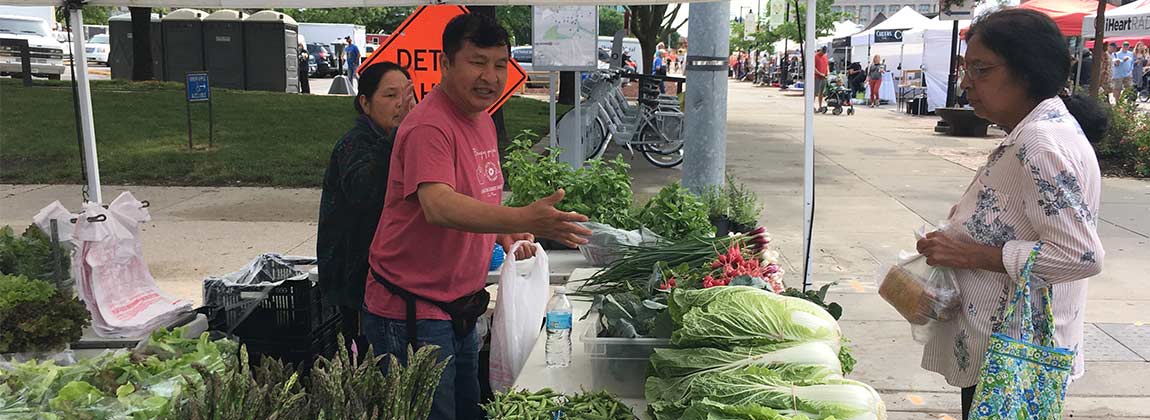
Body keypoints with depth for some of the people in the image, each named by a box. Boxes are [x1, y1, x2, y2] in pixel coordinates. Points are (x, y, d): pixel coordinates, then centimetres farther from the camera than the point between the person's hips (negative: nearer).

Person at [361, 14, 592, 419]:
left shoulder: (482, 119, 9)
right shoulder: (430, 126, -21)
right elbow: (438, 206, -37)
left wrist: (505, 235, 4)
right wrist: (521, 219, -49)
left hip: (460, 308, 9)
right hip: (412, 315, -9)